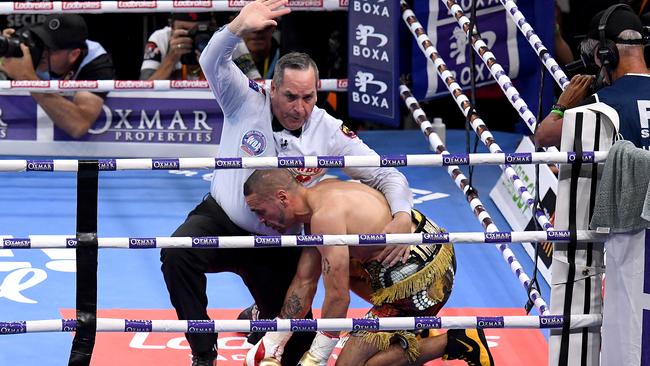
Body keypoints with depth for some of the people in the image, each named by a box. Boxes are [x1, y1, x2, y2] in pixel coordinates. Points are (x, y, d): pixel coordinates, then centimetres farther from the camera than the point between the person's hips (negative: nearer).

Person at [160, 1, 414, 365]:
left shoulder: (329, 133, -11)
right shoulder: (248, 101, -12)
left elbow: (386, 175, -8)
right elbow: (213, 62, -28)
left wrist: (402, 214, -28)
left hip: (278, 247, 2)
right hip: (221, 221, -2)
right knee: (177, 253, -35)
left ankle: (260, 314, 46)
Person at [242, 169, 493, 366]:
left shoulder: (326, 215, -20)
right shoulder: (317, 197, 11)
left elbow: (338, 297, -19)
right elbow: (304, 283, 15)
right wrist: (272, 343, 16)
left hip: (421, 277, -10)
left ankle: (453, 343, -6)